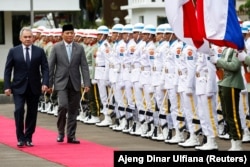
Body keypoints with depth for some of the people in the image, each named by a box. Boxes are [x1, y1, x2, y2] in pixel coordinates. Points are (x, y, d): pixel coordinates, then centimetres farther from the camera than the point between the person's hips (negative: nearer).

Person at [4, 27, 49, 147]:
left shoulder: (39, 51, 4)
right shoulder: (13, 51, 3)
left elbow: (45, 68, 2)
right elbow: (7, 70, 3)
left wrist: (45, 83, -12)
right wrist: (7, 86, -5)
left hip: (34, 88, 1)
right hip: (19, 87, -1)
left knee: (32, 113, 5)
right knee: (19, 110, -13)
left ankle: (28, 138, 15)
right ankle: (20, 138, -5)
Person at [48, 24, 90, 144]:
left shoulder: (79, 48, 5)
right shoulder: (56, 48, 1)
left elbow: (84, 66, 3)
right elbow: (50, 66, 2)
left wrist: (87, 83, -5)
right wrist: (49, 83, -2)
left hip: (75, 83, 2)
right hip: (61, 83, -2)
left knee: (73, 110, 4)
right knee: (63, 106, -18)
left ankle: (71, 136, 13)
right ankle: (61, 132, 1)